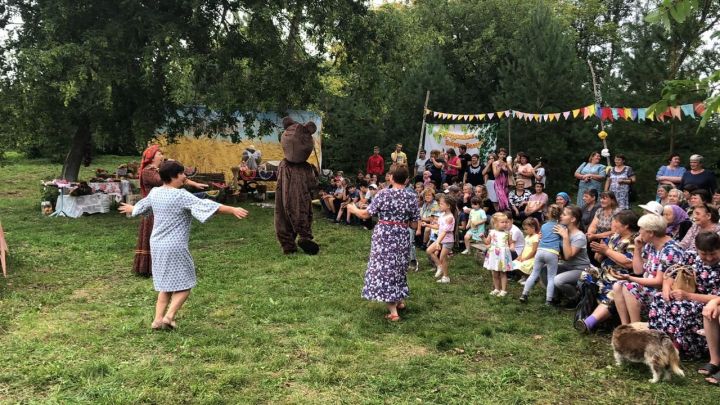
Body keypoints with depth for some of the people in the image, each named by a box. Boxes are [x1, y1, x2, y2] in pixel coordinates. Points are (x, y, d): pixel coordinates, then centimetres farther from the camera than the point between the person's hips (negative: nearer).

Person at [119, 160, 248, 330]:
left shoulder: (154, 193, 7)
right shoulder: (181, 195, -16)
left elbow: (141, 206, 27)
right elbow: (206, 205, -24)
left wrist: (130, 208, 50)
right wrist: (232, 209, -27)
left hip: (157, 245, 8)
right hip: (175, 247, -8)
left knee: (165, 284, 18)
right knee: (184, 285, 4)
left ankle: (158, 319, 18)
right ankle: (169, 317, -4)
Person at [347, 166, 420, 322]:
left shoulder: (383, 194, -10)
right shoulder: (411, 198, 0)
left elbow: (366, 214, -5)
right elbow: (414, 225, 3)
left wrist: (354, 209, 14)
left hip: (384, 237, -4)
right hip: (402, 238, 4)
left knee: (384, 269, 1)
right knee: (398, 268, 23)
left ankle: (393, 311, 0)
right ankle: (400, 300, 37)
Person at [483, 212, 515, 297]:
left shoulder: (507, 233, -2)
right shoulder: (492, 232, 0)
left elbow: (511, 242, 6)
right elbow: (487, 242, 7)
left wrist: (512, 246, -15)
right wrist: (483, 237, -10)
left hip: (503, 254, -2)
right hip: (494, 255, 2)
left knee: (503, 273, 5)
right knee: (495, 274, 11)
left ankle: (503, 290, 13)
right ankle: (496, 289, 25)